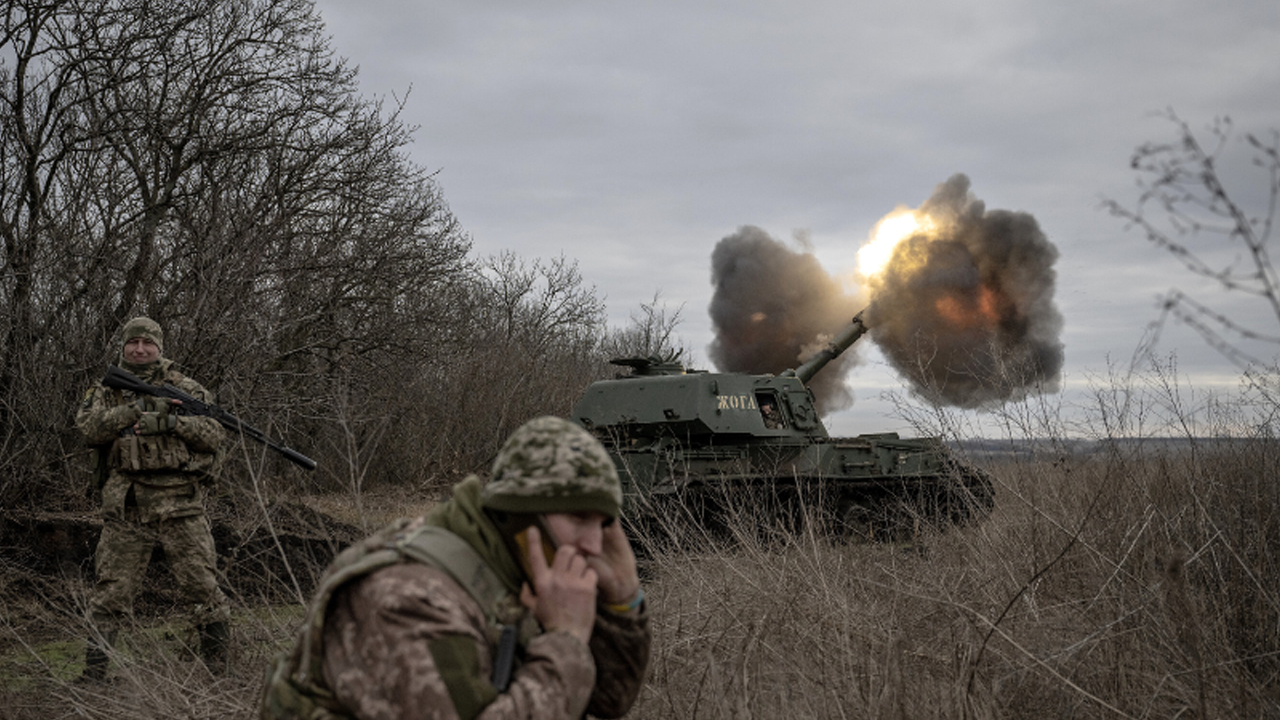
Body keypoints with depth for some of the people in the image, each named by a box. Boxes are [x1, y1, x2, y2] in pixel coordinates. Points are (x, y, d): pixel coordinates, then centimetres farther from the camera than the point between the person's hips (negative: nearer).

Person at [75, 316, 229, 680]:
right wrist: (134, 409, -18)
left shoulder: (185, 388, 9)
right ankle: (93, 672, 13)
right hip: (126, 505, 1)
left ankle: (219, 665, 10)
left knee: (201, 584, -1)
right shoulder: (106, 390, 13)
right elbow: (89, 427, -7)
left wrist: (172, 421, -15)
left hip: (179, 503, -1)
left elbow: (214, 434, 0)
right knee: (111, 589, 4)